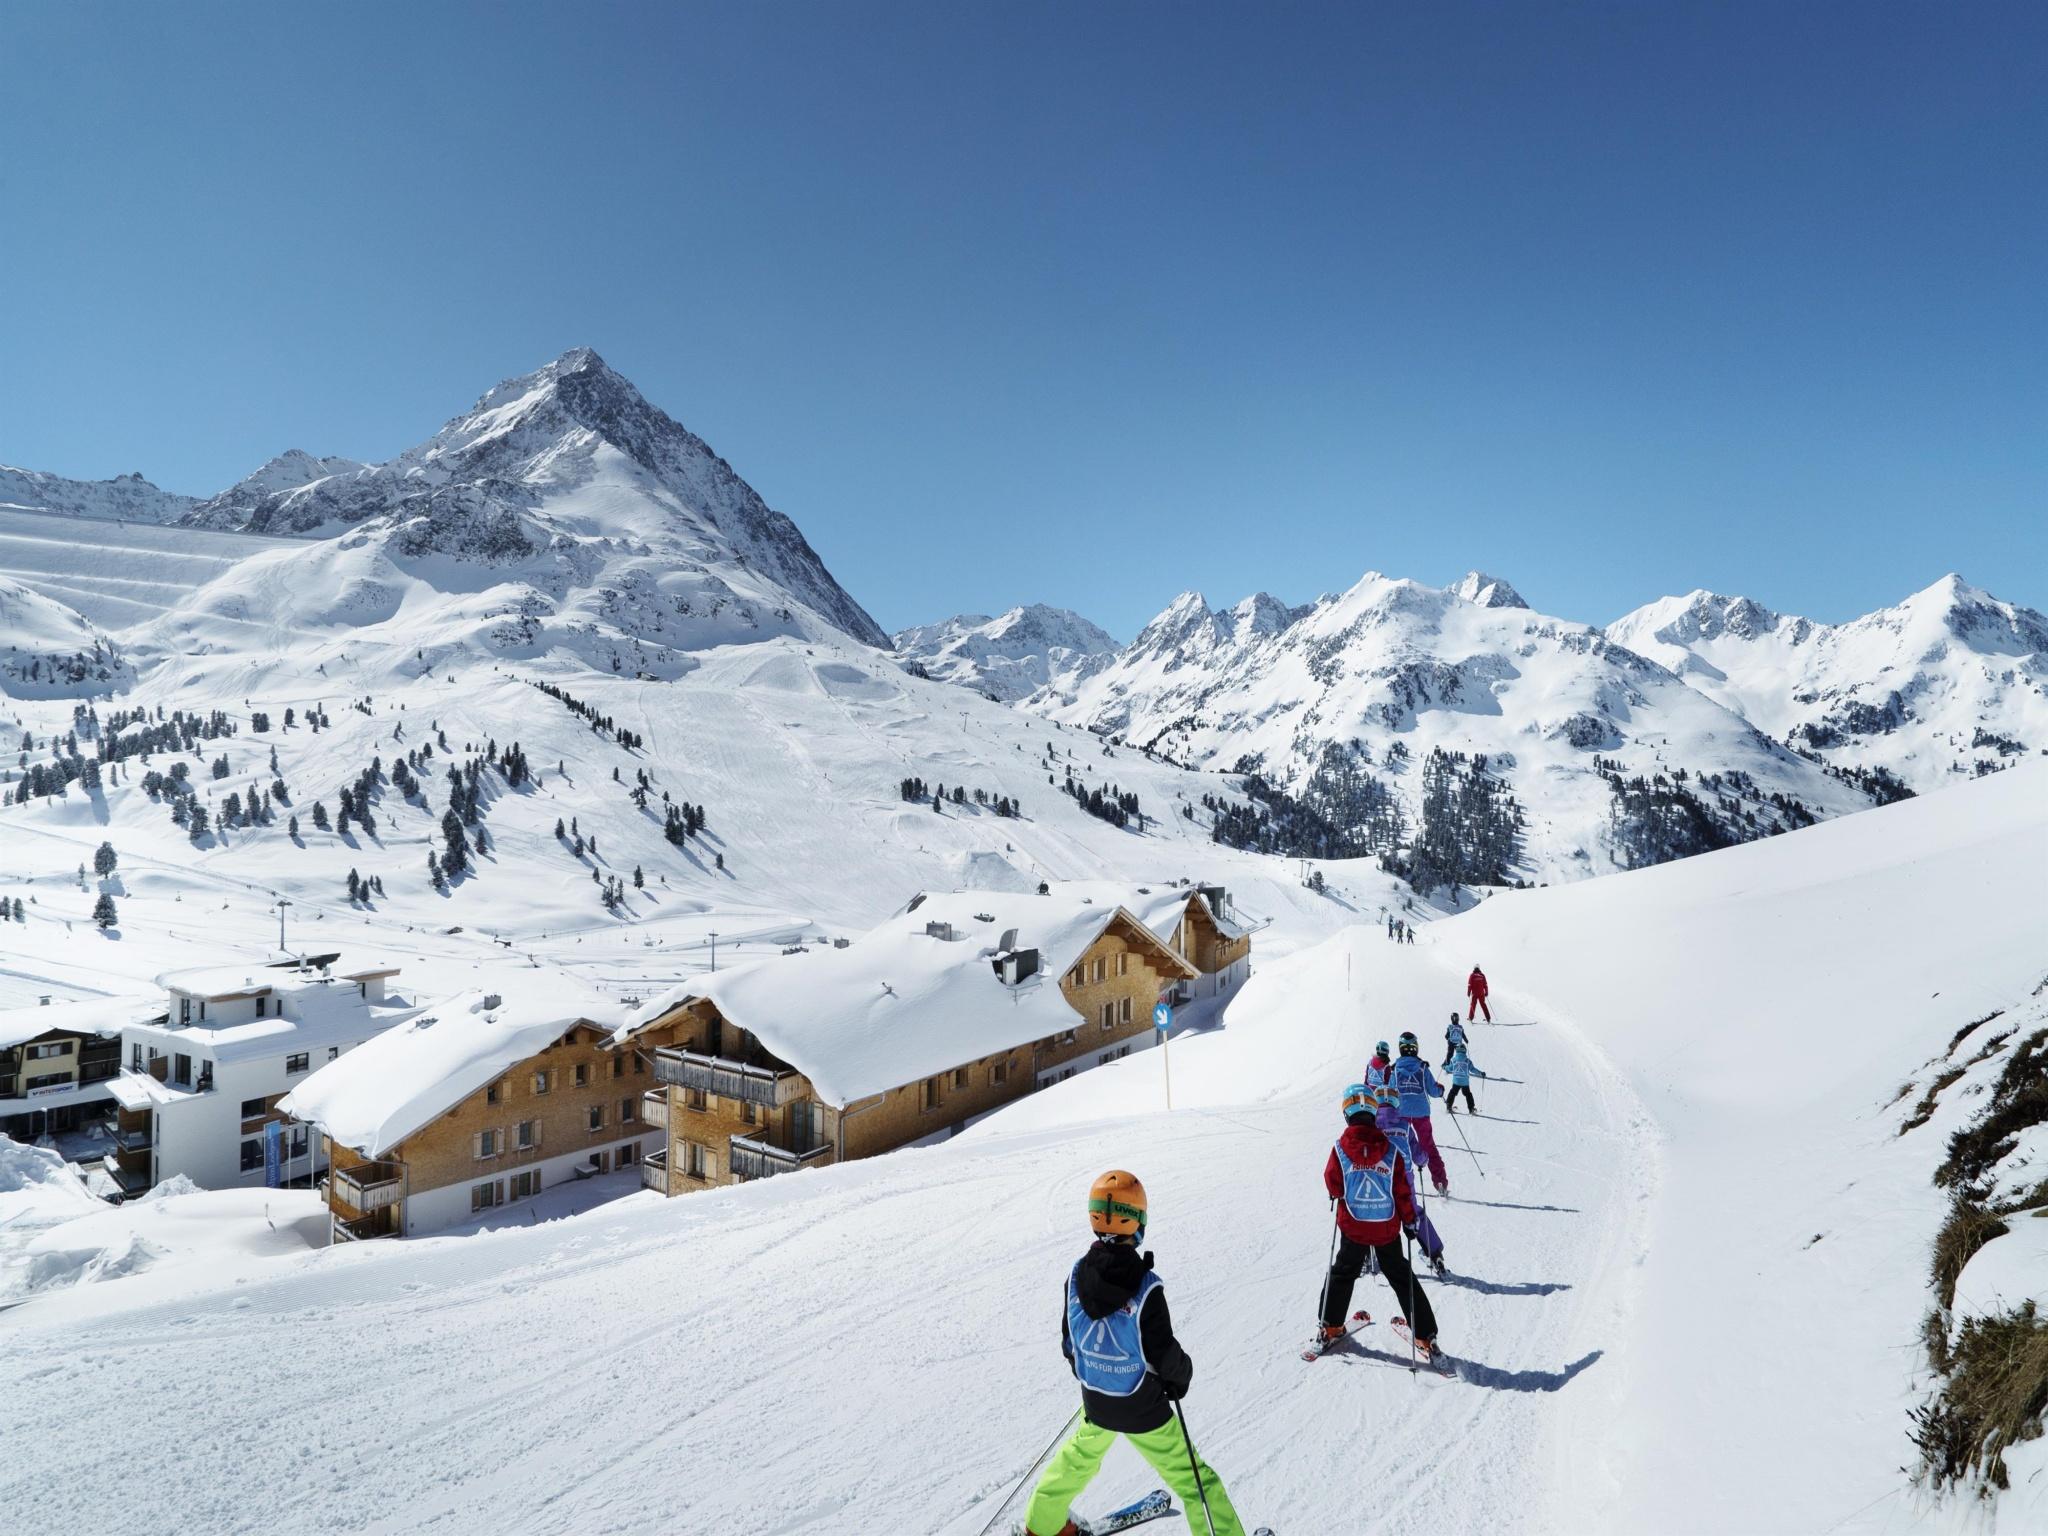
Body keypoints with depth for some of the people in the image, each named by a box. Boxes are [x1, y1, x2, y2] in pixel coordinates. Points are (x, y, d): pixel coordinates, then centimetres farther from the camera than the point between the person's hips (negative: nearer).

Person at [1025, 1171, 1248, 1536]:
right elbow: (1163, 1353, -21)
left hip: (1094, 1402, 5)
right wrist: (1182, 1372, 1)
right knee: (1191, 1477, 11)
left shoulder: (1076, 1277, -14)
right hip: (1143, 1409, -5)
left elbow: (1068, 1342, -1)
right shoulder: (1145, 1286, -29)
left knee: (1079, 1457, 31)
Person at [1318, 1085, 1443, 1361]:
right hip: (1388, 1229, 1)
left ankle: (1330, 1327, 26)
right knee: (1402, 1277, 17)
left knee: (1342, 1273, 21)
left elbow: (1333, 1188, -6)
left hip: (1352, 1227, 0)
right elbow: (1403, 1191, -7)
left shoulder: (1340, 1149, -15)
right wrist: (1409, 1220, 6)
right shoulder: (1391, 1150, -13)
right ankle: (1424, 1335, 18)